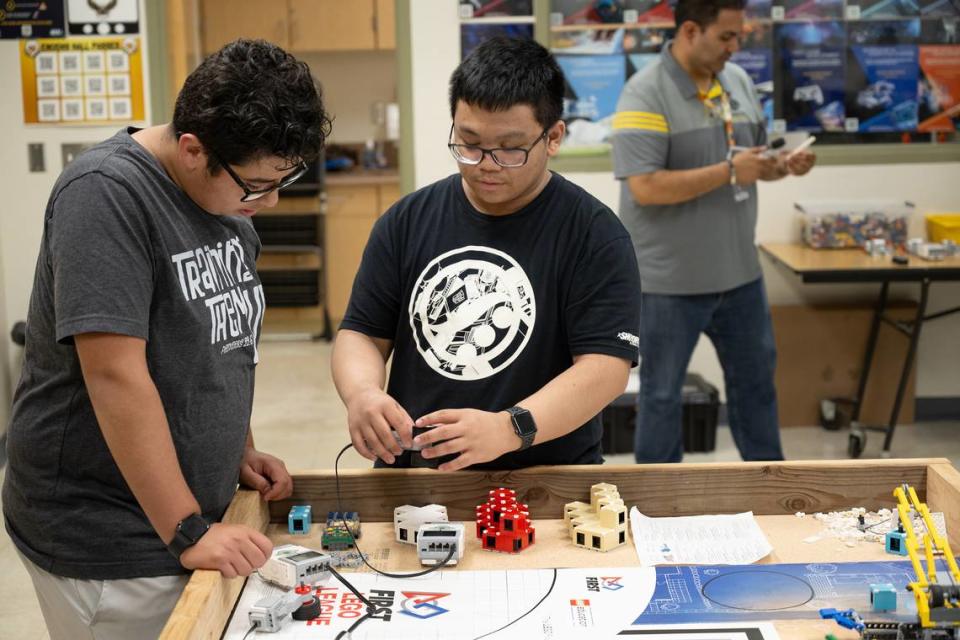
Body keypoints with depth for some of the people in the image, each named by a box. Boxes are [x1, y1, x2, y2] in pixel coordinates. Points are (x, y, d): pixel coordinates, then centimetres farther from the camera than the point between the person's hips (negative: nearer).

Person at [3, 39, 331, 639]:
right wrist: (189, 532, -22)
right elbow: (116, 374, -25)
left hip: (196, 515, 7)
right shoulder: (107, 194, -20)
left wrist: (241, 449, 11)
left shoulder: (227, 189, 5)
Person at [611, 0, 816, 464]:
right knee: (662, 392, 9)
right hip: (671, 280, -7)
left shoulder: (738, 81, 5)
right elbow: (645, 187, -25)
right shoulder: (645, 94, -17)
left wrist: (783, 165, -5)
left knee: (755, 375, 20)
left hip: (739, 272, 7)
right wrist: (729, 172, -23)